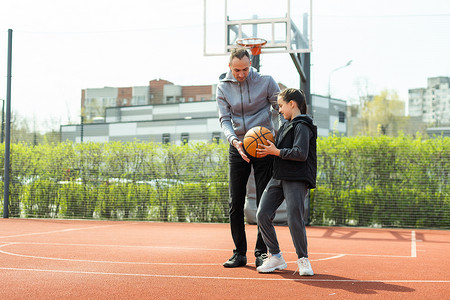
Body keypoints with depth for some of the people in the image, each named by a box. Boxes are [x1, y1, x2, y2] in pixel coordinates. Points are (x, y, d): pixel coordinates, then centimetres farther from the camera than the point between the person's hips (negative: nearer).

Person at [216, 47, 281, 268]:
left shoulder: (266, 82, -5)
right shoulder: (223, 87, 2)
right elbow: (224, 119, -4)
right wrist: (234, 140, -22)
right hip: (237, 148, 3)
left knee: (264, 203, -2)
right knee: (235, 203, 2)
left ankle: (261, 252, 6)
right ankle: (239, 253, 12)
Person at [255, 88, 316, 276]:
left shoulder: (302, 126, -9)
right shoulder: (286, 125, 19)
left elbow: (301, 154, -20)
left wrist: (276, 151, -15)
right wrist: (268, 150, 9)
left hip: (297, 180, -9)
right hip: (278, 177, 9)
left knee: (295, 220, -12)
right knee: (263, 214, 0)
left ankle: (303, 260, 6)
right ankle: (275, 257, 10)